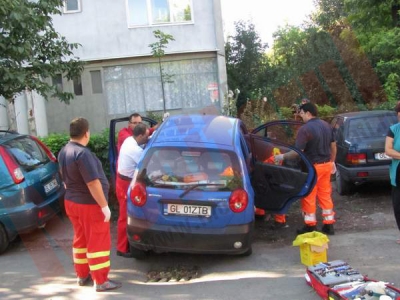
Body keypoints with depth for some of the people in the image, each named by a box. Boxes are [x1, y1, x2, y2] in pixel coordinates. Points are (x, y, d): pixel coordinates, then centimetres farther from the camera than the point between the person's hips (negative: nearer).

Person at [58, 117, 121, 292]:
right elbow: (93, 183, -25)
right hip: (89, 205, -9)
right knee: (98, 243, 1)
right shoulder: (82, 153, -24)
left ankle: (82, 276, 30)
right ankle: (101, 282, 8)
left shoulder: (64, 152, 6)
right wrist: (104, 206, -20)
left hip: (72, 202, 9)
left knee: (81, 240, 19)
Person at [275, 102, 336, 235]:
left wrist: (282, 156, -8)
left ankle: (310, 226, 12)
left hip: (313, 166, -7)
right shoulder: (326, 125, 8)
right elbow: (333, 146, 14)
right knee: (325, 195, 14)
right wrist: (332, 162, 24)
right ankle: (329, 224, 19)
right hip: (326, 165, 8)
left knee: (308, 196, 5)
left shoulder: (305, 129, -17)